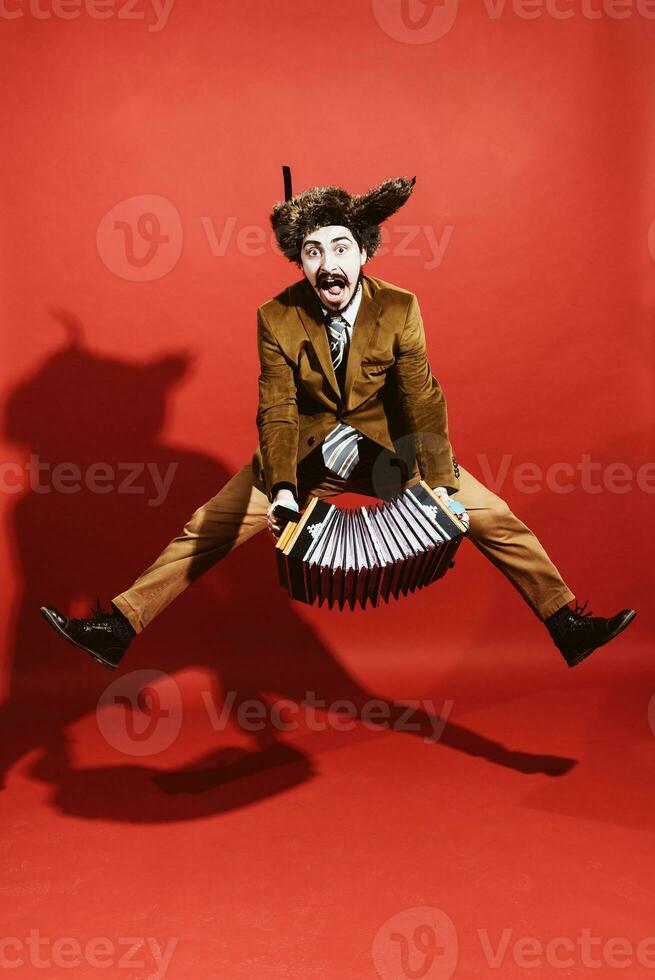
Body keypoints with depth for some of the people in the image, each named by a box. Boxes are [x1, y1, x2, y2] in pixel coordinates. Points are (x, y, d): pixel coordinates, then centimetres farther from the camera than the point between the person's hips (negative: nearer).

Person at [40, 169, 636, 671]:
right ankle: (118, 628, 3)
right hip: (306, 450, 0)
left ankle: (568, 625, 5)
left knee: (492, 515, -8)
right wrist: (282, 490, -30)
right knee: (207, 528, -6)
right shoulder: (276, 319, -15)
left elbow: (423, 401, -16)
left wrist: (442, 488, -26)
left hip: (388, 447, 0)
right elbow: (277, 412, -15)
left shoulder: (400, 309, -16)